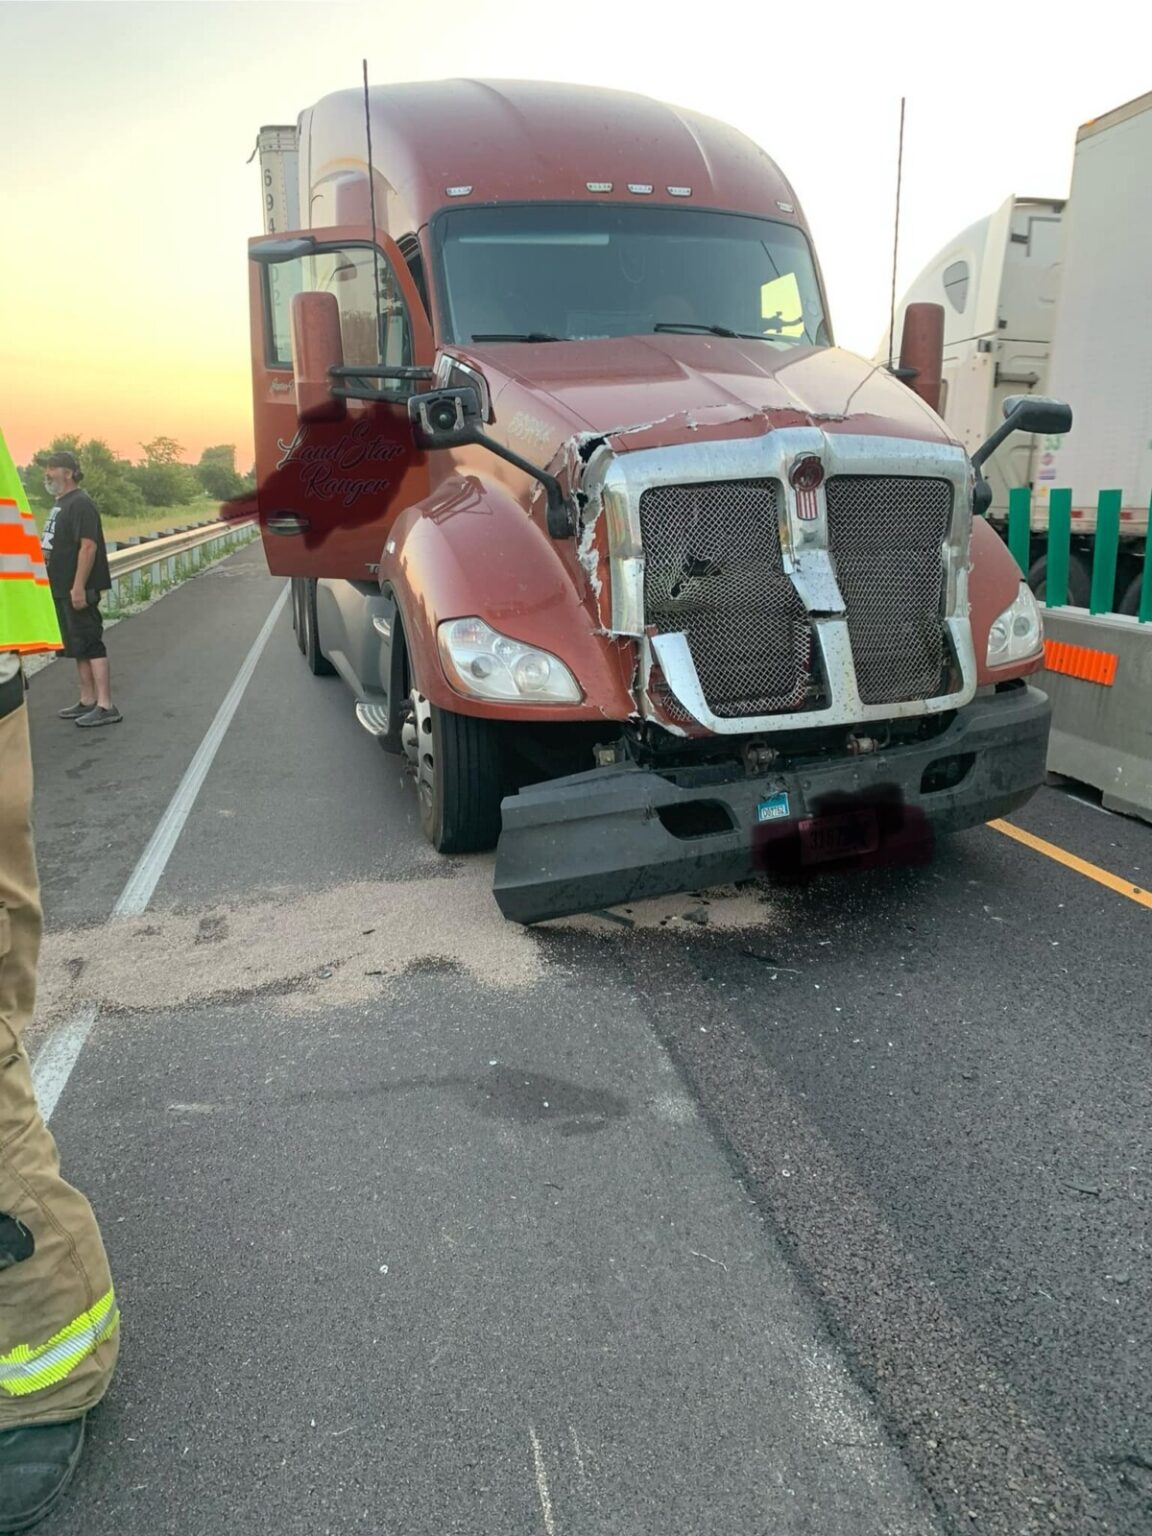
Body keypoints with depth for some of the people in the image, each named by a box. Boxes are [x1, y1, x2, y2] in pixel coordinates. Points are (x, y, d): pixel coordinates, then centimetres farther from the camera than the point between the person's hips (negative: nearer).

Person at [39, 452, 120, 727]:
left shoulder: (80, 503, -14)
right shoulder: (61, 504, 17)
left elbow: (88, 546, -22)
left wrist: (79, 587, -26)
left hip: (78, 590, -10)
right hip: (62, 589, 10)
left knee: (91, 645, -9)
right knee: (78, 648, 14)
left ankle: (106, 706, -8)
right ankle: (87, 701, 21)